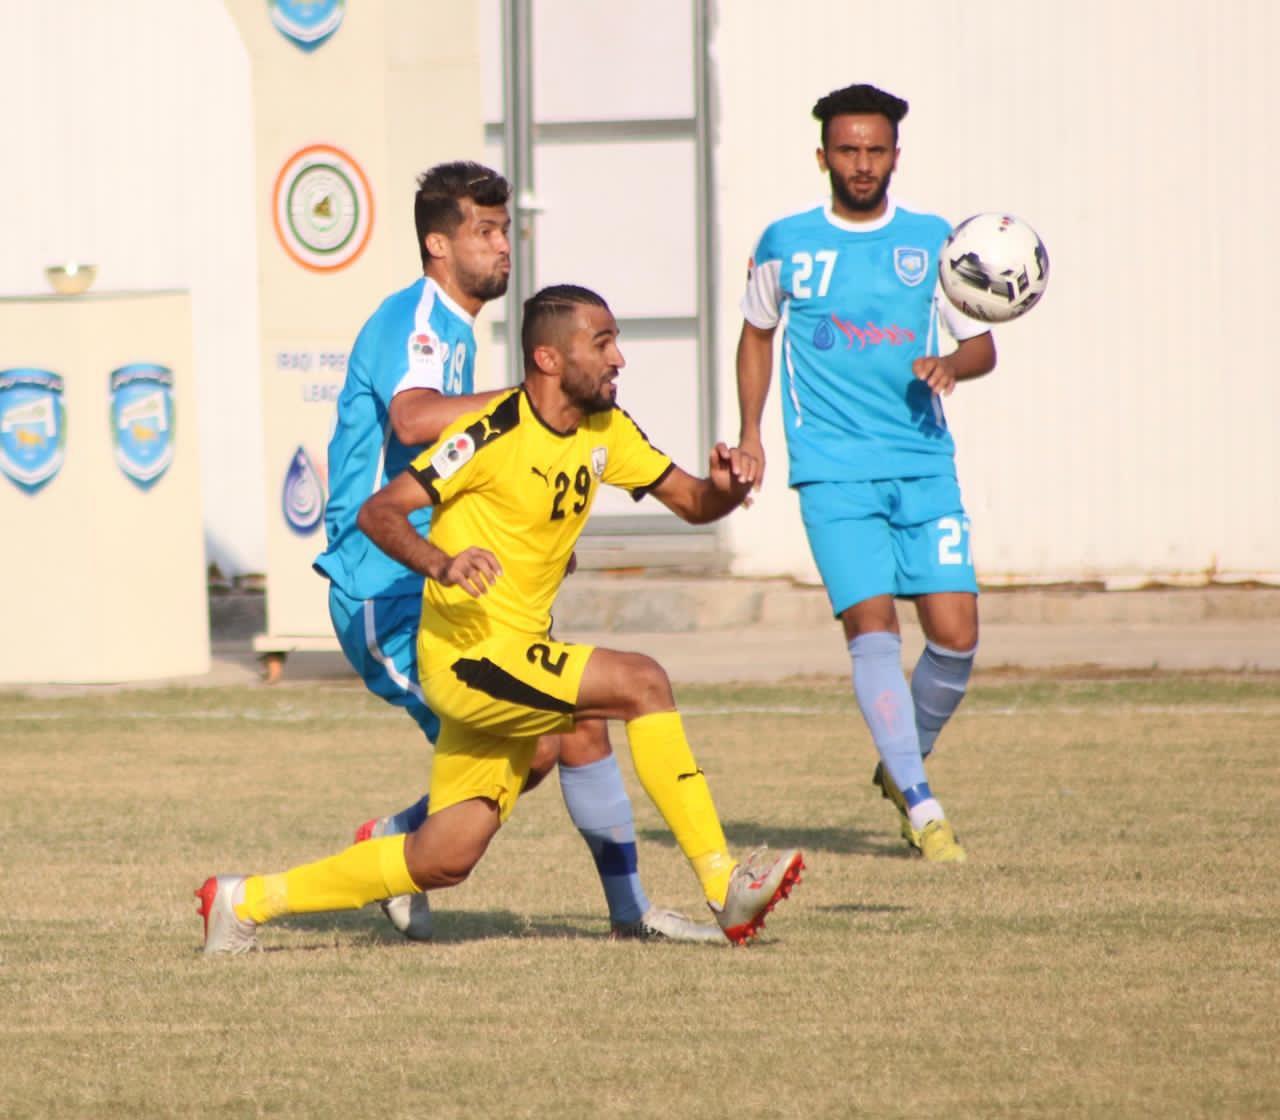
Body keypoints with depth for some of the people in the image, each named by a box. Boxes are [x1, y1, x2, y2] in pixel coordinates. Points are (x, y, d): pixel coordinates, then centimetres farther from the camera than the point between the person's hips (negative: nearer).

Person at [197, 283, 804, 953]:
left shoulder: (605, 432, 7)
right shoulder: (496, 433, -17)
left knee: (445, 860, 7)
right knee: (641, 682, -23)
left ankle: (244, 900, 20)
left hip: (519, 657, 8)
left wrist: (726, 487, -11)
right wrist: (441, 564, -36)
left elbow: (691, 502, 12)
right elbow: (378, 513, -18)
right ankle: (724, 887, -18)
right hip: (467, 652, -8)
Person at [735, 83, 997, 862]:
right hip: (833, 472, -2)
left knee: (956, 633, -6)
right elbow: (758, 333, 21)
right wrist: (751, 432, 14)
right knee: (872, 624, -15)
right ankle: (921, 806, -10)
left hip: (924, 466, 2)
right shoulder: (785, 245, 6)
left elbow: (982, 346, 12)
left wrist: (951, 367, -11)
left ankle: (905, 765, 21)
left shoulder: (932, 241, 7)